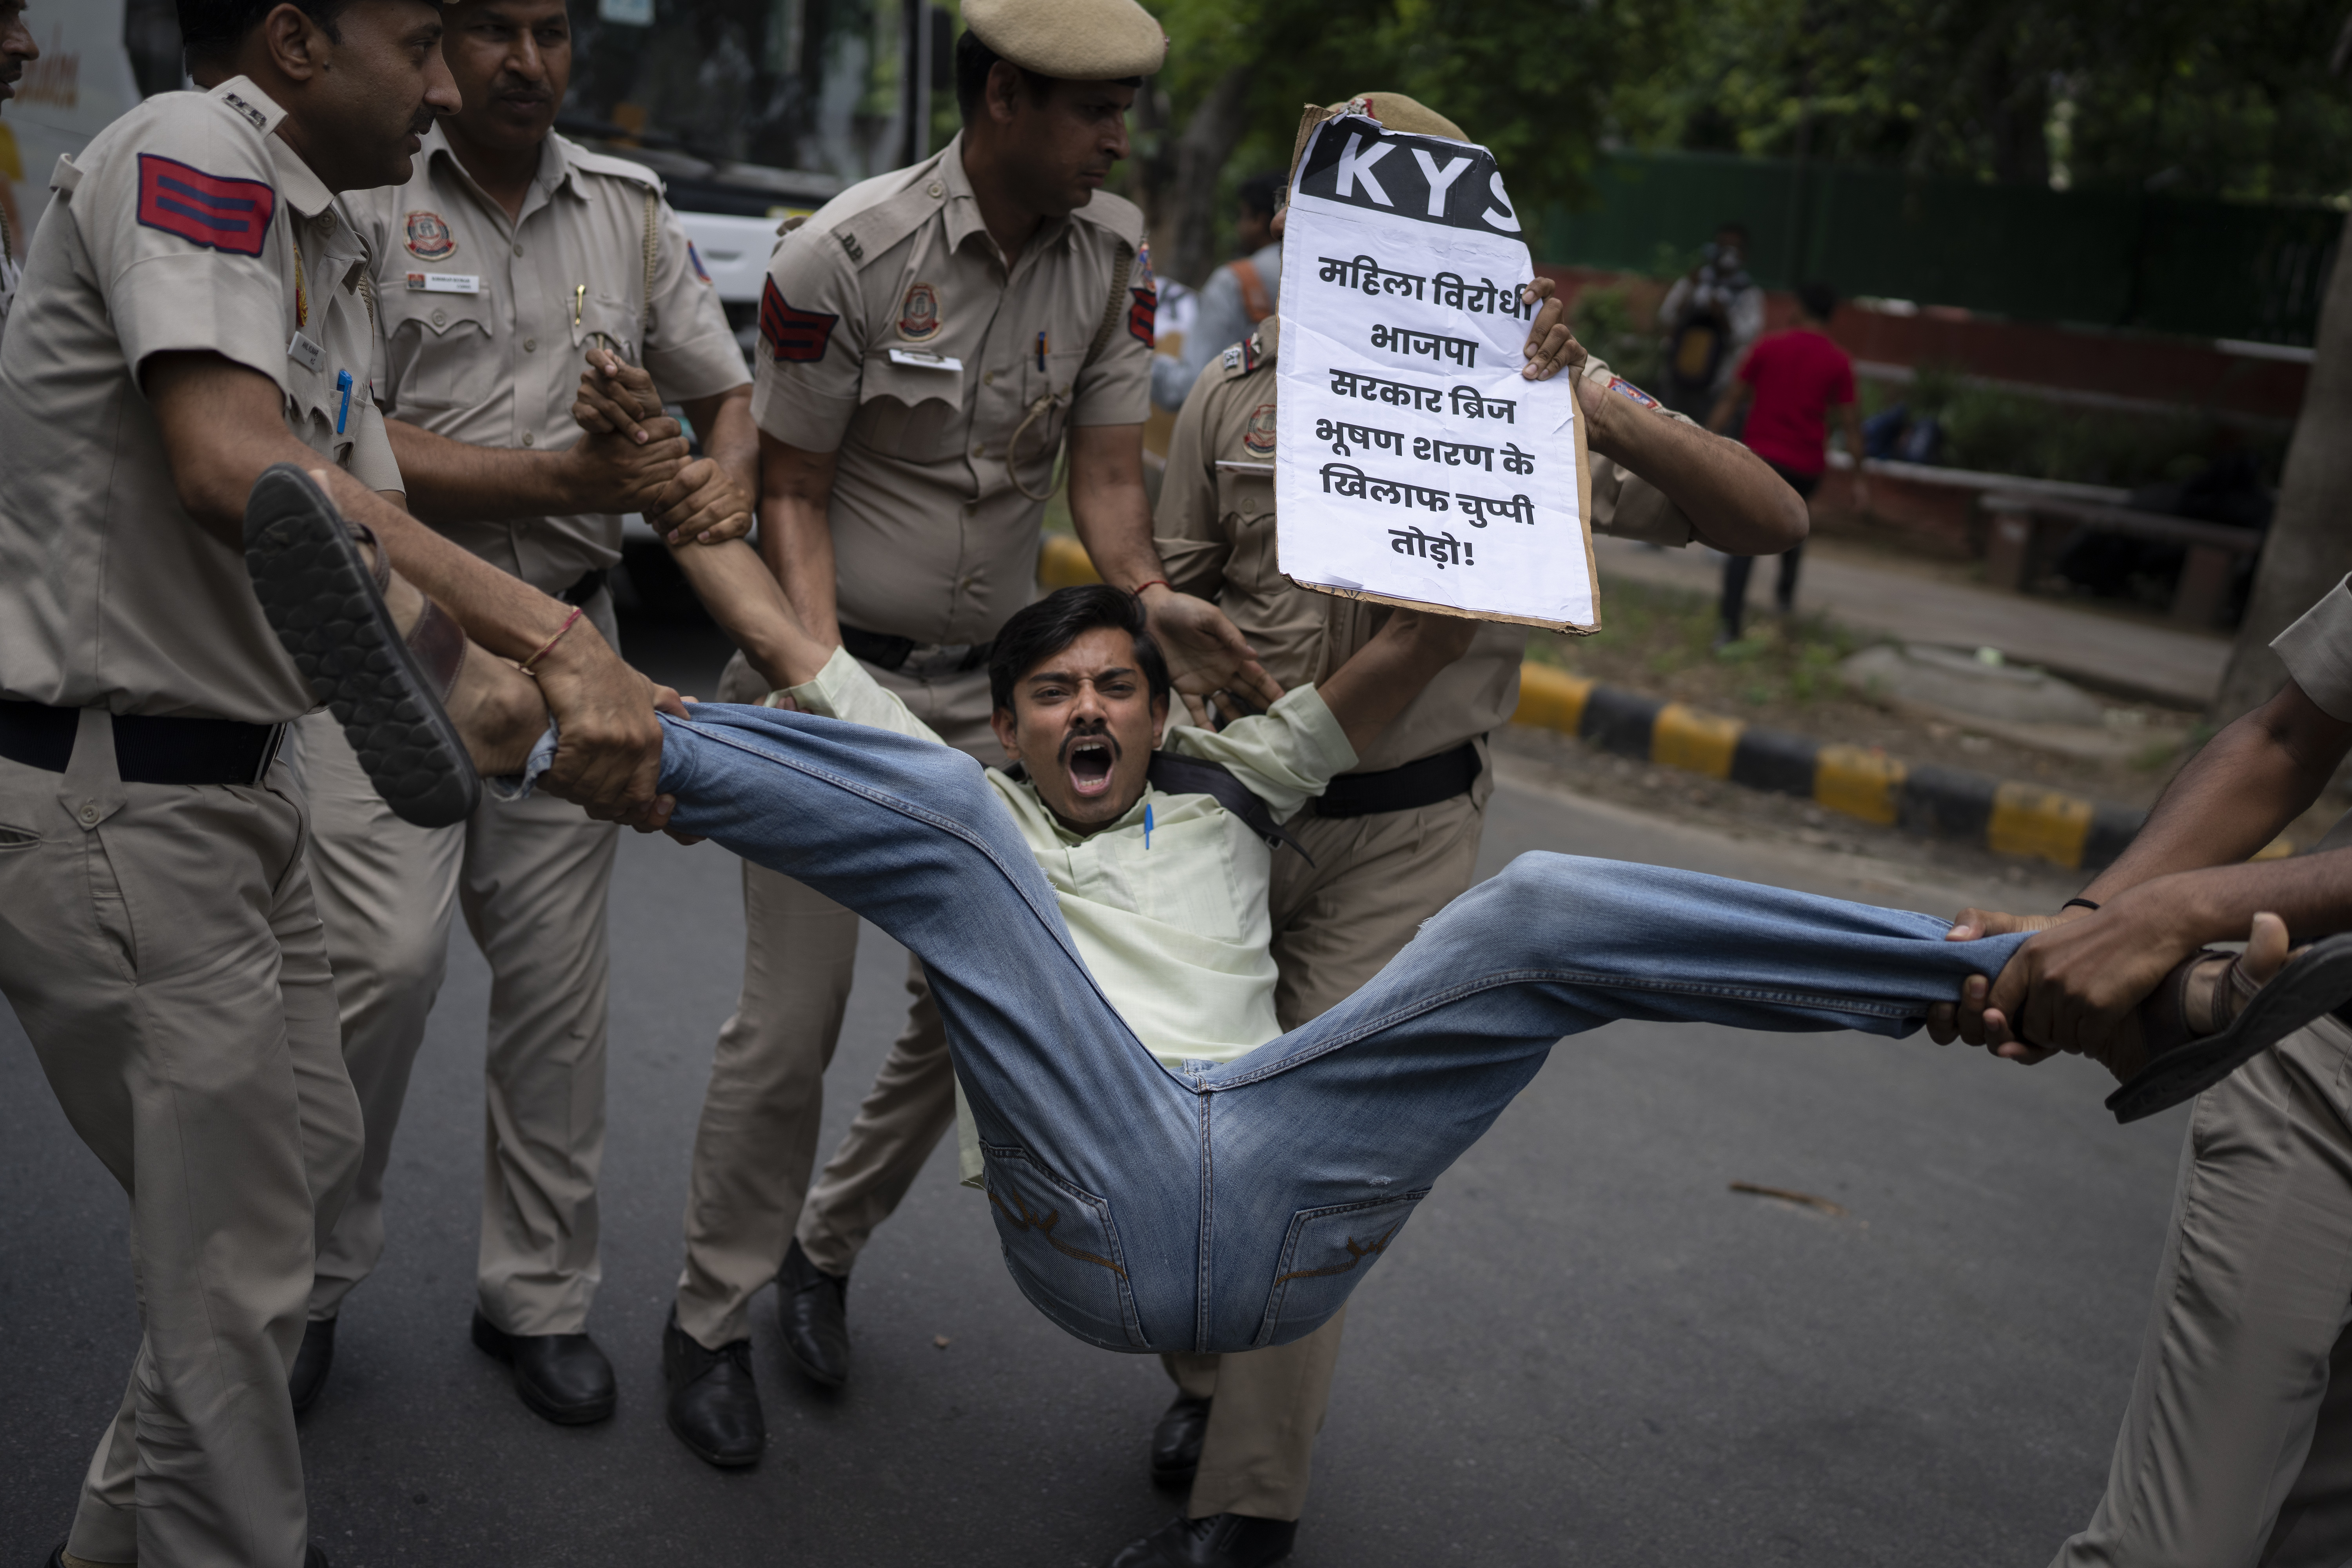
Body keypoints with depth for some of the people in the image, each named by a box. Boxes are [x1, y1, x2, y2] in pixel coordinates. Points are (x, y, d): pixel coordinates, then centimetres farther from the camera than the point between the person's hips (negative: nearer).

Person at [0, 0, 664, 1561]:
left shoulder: (334, 263, 15)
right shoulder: (188, 152, -14)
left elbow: (372, 548, 11)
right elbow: (230, 466, -30)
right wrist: (554, 637, -33)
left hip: (236, 779, 10)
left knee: (311, 1157, 22)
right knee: (235, 1262, -2)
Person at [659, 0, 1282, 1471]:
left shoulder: (1115, 255, -2)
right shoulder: (848, 254, -15)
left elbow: (1106, 470, -3)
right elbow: (792, 490, -10)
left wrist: (1154, 597, -23)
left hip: (990, 683, 5)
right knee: (792, 1019, -4)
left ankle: (826, 1248, 32)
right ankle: (712, 1321, 18)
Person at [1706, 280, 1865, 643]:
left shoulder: (1768, 348, -1)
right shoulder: (1839, 363, 0)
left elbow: (1730, 402, 0)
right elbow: (1851, 423, 0)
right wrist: (1859, 478, 6)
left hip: (1760, 454, -2)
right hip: (1807, 464, 2)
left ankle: (1730, 624, -16)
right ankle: (1786, 596, 43)